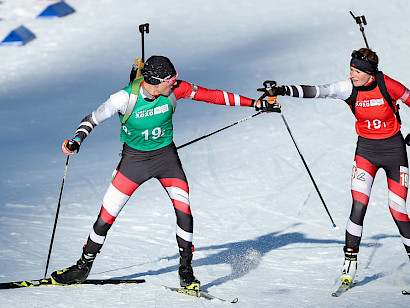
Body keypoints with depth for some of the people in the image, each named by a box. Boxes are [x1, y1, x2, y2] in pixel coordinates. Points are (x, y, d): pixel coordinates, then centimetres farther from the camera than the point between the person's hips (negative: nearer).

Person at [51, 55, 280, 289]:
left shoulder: (175, 89, -17)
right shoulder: (126, 98, -23)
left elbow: (212, 95, -11)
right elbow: (92, 120, -12)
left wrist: (254, 103, -9)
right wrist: (76, 142, -31)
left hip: (166, 155, 1)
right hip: (134, 158, -1)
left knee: (184, 210, -14)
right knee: (107, 215, -3)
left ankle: (186, 270, 1)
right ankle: (84, 265, 17)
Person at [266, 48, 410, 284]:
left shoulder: (386, 85, -16)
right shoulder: (349, 88, -10)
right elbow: (316, 92, -20)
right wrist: (282, 91, -31)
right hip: (366, 149, 2)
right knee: (359, 206, -14)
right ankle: (350, 261, -8)